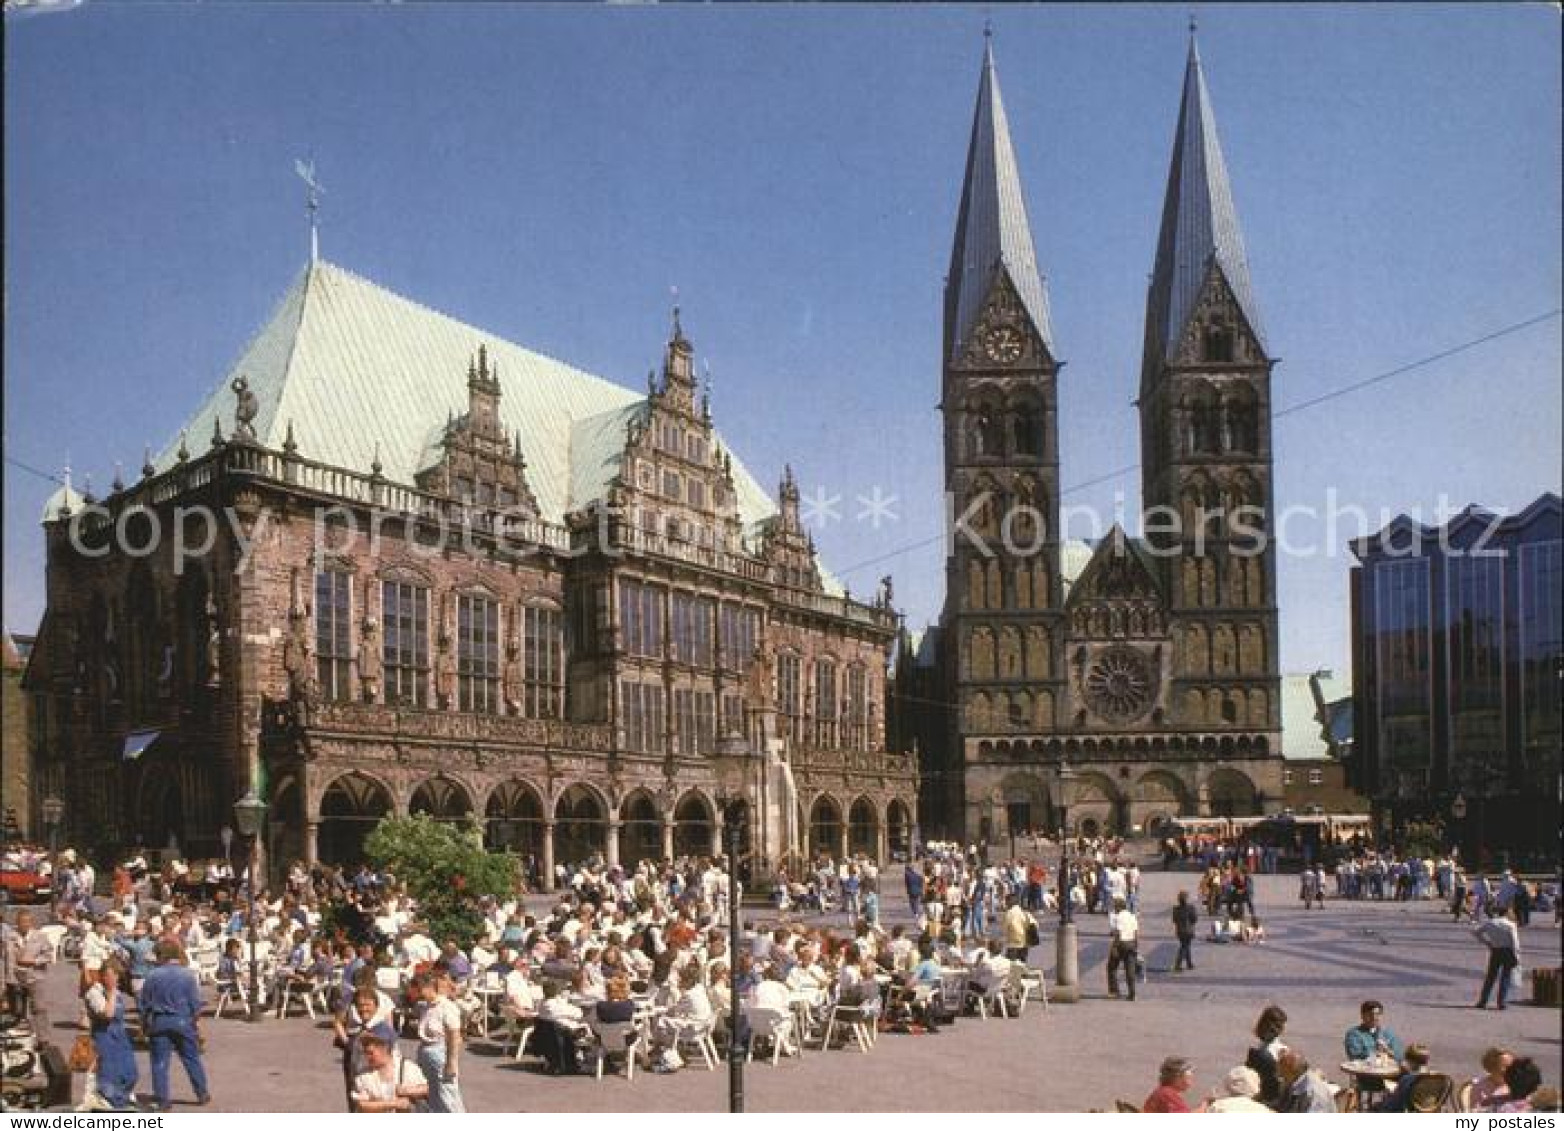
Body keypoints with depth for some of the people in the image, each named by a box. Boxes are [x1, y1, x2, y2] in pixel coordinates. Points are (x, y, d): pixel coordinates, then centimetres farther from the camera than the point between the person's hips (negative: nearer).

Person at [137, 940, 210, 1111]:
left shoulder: (152, 976, -2)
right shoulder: (187, 975, -6)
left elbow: (142, 1003, 3)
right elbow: (195, 1002, -4)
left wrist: (145, 1024, 14)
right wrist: (197, 1022, 7)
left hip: (159, 1022, 0)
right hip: (183, 1021, 0)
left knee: (160, 1063, 6)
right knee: (192, 1059, 11)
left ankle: (162, 1099, 5)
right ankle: (202, 1094, 18)